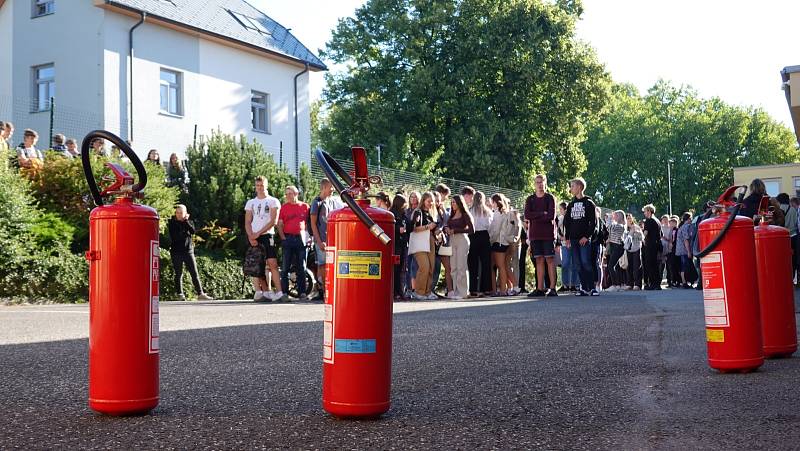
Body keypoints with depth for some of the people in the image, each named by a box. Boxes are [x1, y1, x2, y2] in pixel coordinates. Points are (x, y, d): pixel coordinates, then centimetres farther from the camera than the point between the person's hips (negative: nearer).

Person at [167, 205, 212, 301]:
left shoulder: (189, 222, 11)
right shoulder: (172, 223, 3)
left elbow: (193, 231, -10)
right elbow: (174, 237, -9)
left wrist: (186, 221, -11)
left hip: (188, 251, 2)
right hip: (176, 252, -1)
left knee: (194, 273, -3)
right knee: (178, 274, 3)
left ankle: (200, 294, -5)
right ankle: (180, 295, 8)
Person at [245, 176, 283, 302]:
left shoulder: (273, 201, 6)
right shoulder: (250, 203, 18)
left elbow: (273, 221, -4)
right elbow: (247, 222, 12)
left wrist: (258, 233, -10)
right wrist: (250, 236, -6)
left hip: (267, 235, -4)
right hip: (253, 238, 4)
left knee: (272, 264, -13)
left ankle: (279, 292, -17)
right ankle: (266, 292, 6)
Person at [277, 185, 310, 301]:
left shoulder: (304, 206, 8)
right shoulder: (284, 207, 8)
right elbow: (280, 224, 6)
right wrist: (283, 237, -5)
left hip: (300, 238, 0)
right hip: (288, 238, 0)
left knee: (301, 268, 4)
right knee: (285, 267, -1)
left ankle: (302, 293, 7)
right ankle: (284, 293, 1)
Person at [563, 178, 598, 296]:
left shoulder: (588, 203, 1)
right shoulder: (571, 204, 16)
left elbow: (593, 222, -5)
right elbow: (567, 222, 17)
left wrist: (587, 236, -13)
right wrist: (567, 237, 8)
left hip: (585, 239, -5)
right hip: (573, 239, 5)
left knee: (586, 263, -13)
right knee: (579, 265, 2)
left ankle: (592, 287, -9)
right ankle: (584, 288, 5)